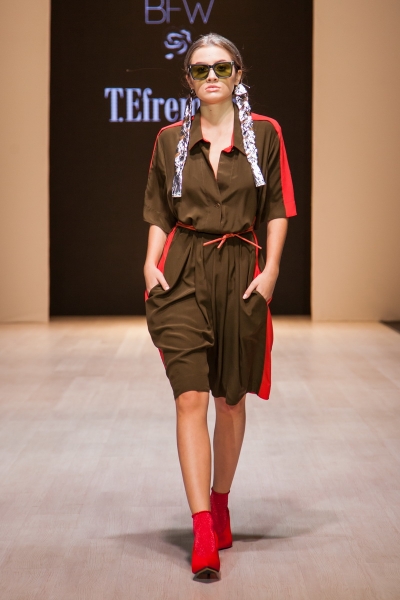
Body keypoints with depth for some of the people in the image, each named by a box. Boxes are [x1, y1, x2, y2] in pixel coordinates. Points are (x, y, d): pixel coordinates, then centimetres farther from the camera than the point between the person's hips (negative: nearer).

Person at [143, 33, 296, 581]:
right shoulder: (171, 139, 9)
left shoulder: (264, 133, 5)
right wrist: (151, 264, -2)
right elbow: (159, 212, 12)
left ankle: (220, 501, 33)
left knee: (230, 399, 11)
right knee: (191, 399, -10)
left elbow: (278, 208, 5)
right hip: (183, 274, 0)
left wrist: (271, 269, -5)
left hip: (241, 273, 0)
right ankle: (203, 534, -11)